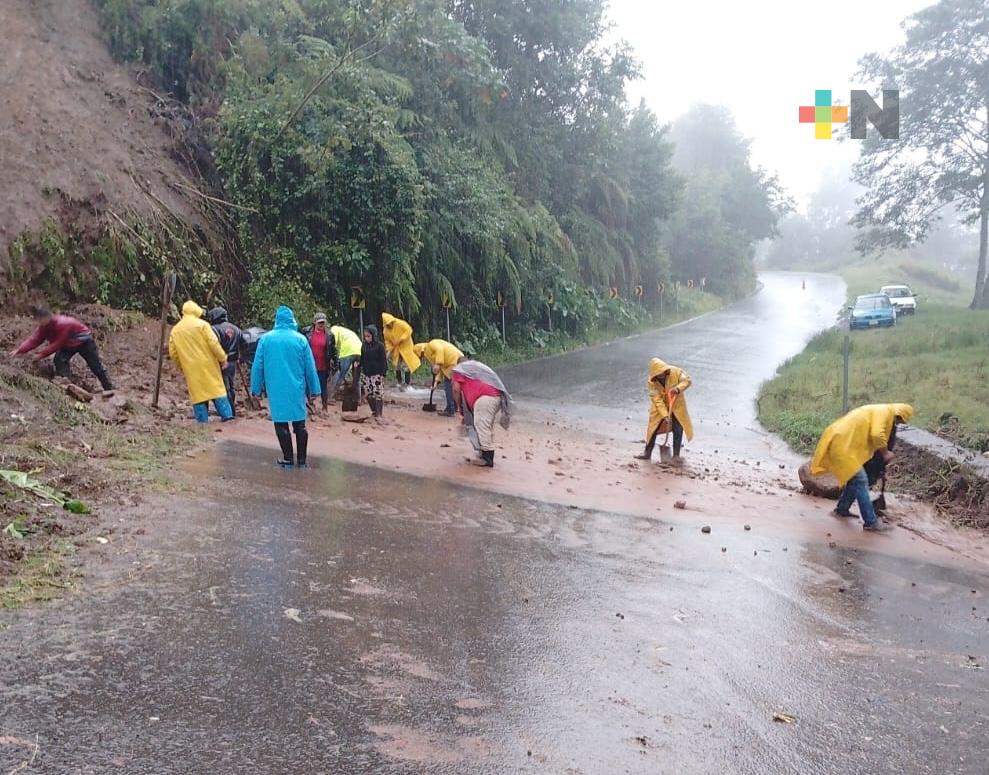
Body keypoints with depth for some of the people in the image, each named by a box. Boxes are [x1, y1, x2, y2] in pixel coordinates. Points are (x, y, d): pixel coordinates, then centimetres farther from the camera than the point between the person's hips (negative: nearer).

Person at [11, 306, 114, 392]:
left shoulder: (62, 323, -38)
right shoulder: (43, 327, -14)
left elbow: (58, 344, -35)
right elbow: (34, 340, -20)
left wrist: (42, 354, -35)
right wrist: (19, 350, -32)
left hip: (83, 340, -7)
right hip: (68, 344, 7)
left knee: (95, 365, 0)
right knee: (60, 360, -19)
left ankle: (109, 388, 11)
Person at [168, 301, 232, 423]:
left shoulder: (175, 330, 8)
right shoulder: (202, 324, -5)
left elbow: (173, 353, 8)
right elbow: (213, 343, -12)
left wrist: (182, 366, 19)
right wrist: (222, 358, -3)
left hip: (191, 369, 3)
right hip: (208, 364, -3)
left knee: (197, 393, 6)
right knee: (217, 389, 5)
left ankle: (202, 421, 5)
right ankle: (226, 414, 1)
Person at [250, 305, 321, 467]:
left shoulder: (265, 339, -2)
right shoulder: (300, 339, -2)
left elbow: (257, 366, 0)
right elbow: (310, 367, 1)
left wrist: (256, 388, 8)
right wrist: (314, 389, 8)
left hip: (276, 390, -1)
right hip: (297, 389, 1)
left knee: (281, 424, 7)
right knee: (300, 424, 9)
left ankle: (288, 459, 9)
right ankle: (301, 460, 13)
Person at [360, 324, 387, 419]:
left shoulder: (379, 346, -7)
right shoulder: (364, 346, 7)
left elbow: (383, 361, -7)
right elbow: (362, 359, 15)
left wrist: (382, 374, -12)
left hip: (377, 374, -5)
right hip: (366, 374, 5)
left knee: (378, 394, -5)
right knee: (368, 394, 7)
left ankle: (379, 414, 1)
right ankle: (373, 411, 21)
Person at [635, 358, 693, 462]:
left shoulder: (675, 371, -22)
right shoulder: (651, 382, -23)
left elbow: (687, 380, -16)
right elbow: (657, 400, -25)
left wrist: (678, 388, -36)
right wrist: (665, 415, -31)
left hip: (676, 405, 0)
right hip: (660, 407, 0)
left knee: (678, 429, 0)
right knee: (653, 428, 1)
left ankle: (676, 455, 14)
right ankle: (647, 453, 13)